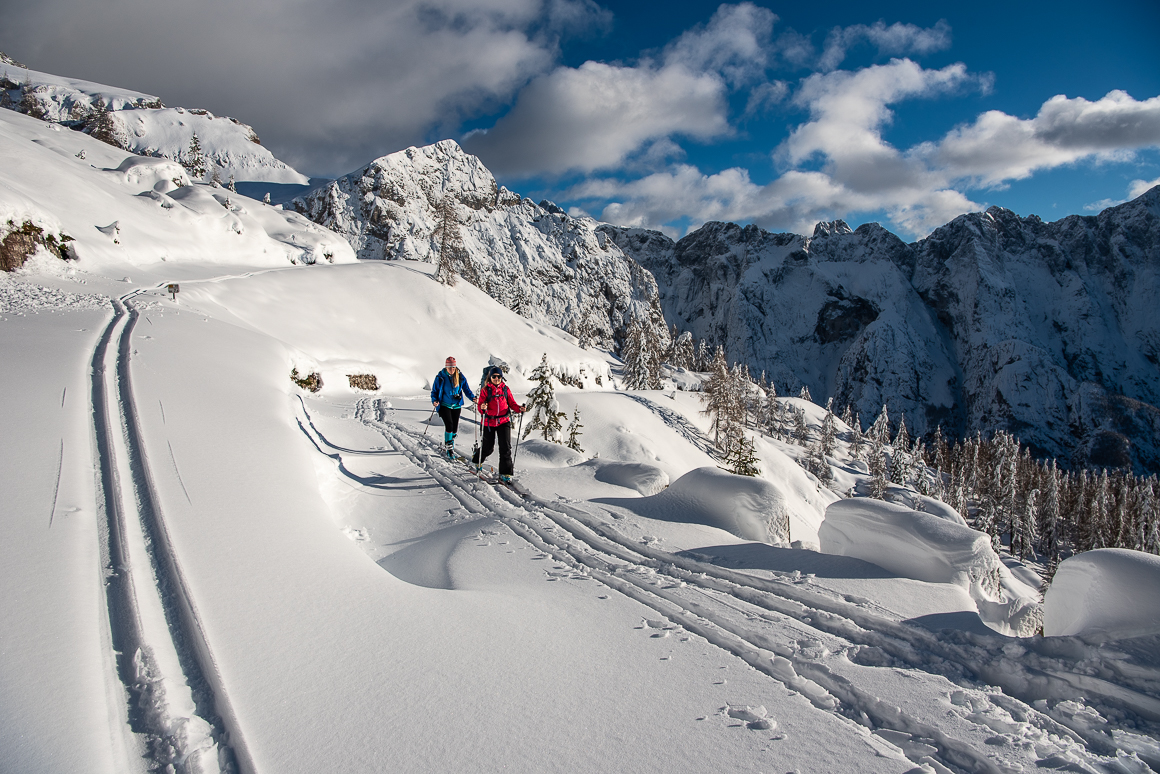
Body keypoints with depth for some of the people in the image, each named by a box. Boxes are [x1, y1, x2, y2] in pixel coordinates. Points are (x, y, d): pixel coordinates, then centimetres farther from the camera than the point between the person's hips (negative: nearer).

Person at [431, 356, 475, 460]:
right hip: (444, 405, -3)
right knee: (449, 426, -19)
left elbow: (466, 389, 7)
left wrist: (472, 398, -11)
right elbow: (434, 391, 2)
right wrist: (434, 401, -16)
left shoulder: (460, 377, 1)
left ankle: (447, 447, 28)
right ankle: (449, 449, -9)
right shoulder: (440, 377, -5)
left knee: (454, 428, 6)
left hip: (456, 406, 3)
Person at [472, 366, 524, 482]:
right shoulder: (485, 390, -2)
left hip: (504, 421, 1)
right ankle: (477, 459, 43)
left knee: (506, 446, -7)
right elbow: (480, 404, -6)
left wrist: (519, 408, -12)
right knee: (488, 446, 10)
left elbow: (512, 403, 7)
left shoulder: (505, 389, 5)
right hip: (489, 422, -1)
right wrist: (482, 408, -30)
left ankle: (505, 472, 1)